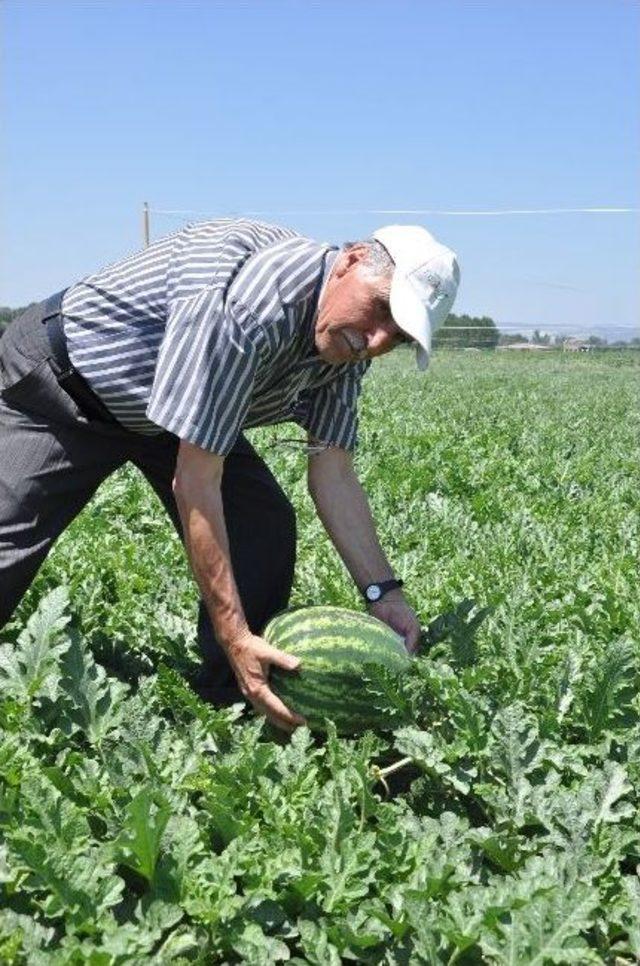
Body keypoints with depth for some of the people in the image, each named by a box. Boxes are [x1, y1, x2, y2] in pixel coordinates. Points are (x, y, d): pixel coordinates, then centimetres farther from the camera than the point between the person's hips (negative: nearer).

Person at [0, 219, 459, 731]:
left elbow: (333, 473, -8)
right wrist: (234, 635, -36)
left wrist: (383, 591, -17)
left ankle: (227, 707, 6)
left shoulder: (348, 341, -12)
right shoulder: (250, 301, -39)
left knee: (264, 533, -7)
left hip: (175, 413, 7)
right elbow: (195, 482, -37)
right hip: (61, 379, -7)